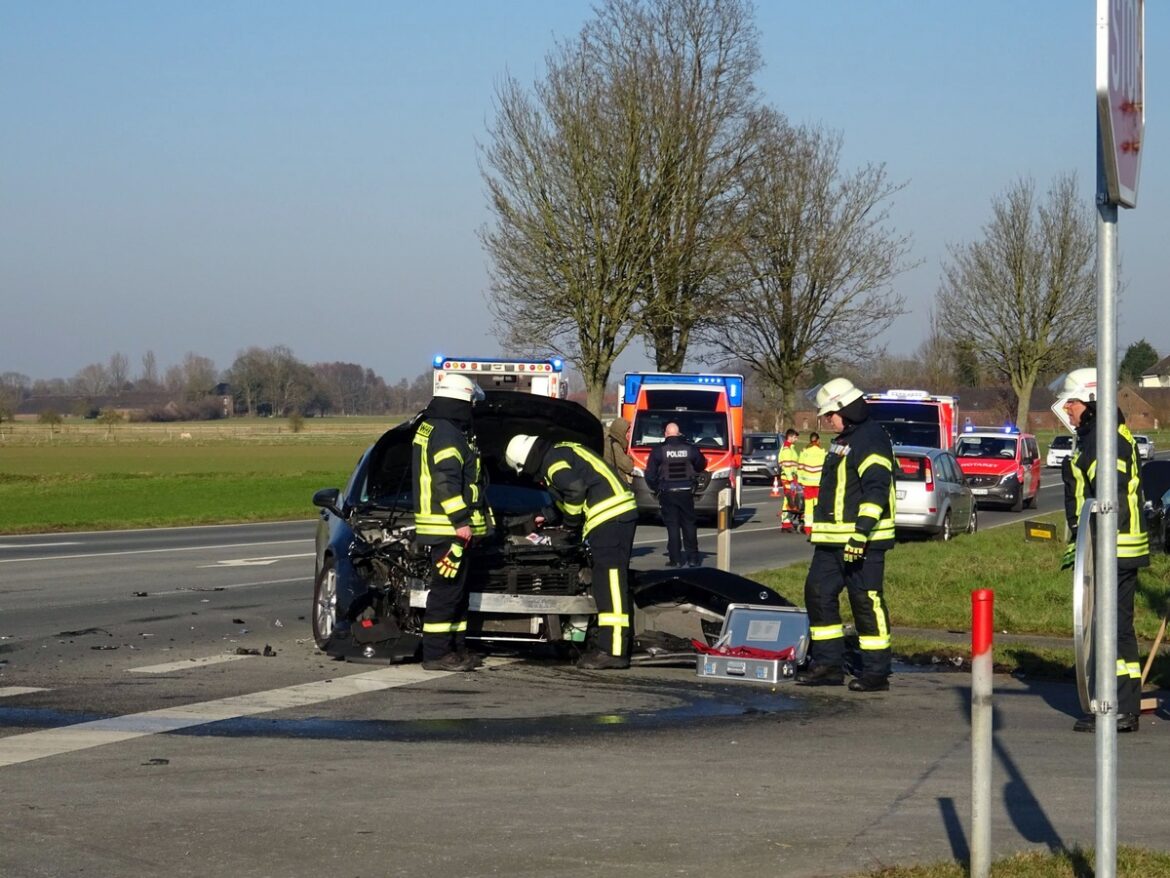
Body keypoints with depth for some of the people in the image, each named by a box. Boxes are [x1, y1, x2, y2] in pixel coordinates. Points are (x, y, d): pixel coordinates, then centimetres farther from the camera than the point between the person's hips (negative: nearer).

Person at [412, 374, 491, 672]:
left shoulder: (428, 429, 18)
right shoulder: (447, 434, -16)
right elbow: (446, 481, -24)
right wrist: (461, 521, -24)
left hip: (446, 526, 11)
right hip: (449, 527, -11)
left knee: (457, 590, 15)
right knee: (447, 589, -9)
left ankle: (456, 649, 20)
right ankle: (436, 654, -8)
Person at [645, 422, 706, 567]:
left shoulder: (658, 451, -7)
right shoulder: (690, 449, -1)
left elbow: (650, 475, -5)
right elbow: (701, 466, 15)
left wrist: (655, 488, 11)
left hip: (667, 494, -2)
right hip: (686, 492, 2)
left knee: (672, 526, 2)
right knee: (689, 525, 11)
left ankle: (675, 559, -1)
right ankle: (693, 558, 12)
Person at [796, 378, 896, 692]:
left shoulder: (871, 439, -13)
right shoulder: (843, 440, 20)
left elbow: (876, 488, -22)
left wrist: (862, 531, -29)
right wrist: (819, 528, 28)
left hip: (862, 540, -11)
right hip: (833, 540, 11)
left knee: (866, 601, -7)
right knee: (818, 593, 9)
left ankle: (877, 672, -3)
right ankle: (828, 663, 15)